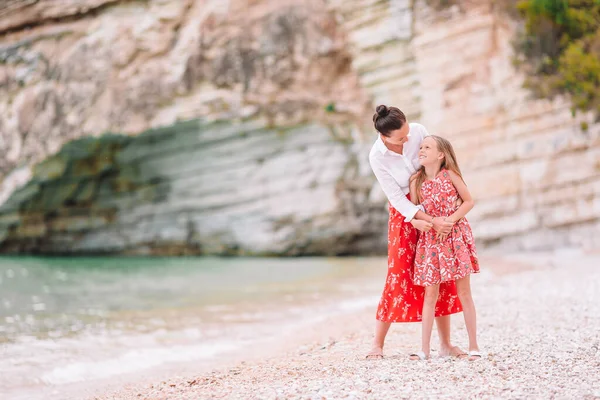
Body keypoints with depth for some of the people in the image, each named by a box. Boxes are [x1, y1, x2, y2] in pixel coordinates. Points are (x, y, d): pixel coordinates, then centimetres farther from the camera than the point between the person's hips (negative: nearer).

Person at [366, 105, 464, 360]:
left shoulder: (418, 131, -15)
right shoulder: (377, 156, -19)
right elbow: (397, 199, -17)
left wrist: (426, 219, -14)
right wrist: (432, 221, -26)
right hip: (404, 213, -3)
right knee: (399, 275, -6)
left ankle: (445, 344, 10)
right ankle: (377, 345, 5)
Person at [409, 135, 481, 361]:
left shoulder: (450, 174, -6)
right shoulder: (416, 181, 0)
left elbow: (468, 201, -2)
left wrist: (451, 219, -14)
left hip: (456, 236, -2)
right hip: (431, 240, 2)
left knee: (463, 292, 2)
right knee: (430, 294, 2)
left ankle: (473, 346, 9)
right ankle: (425, 348, 5)